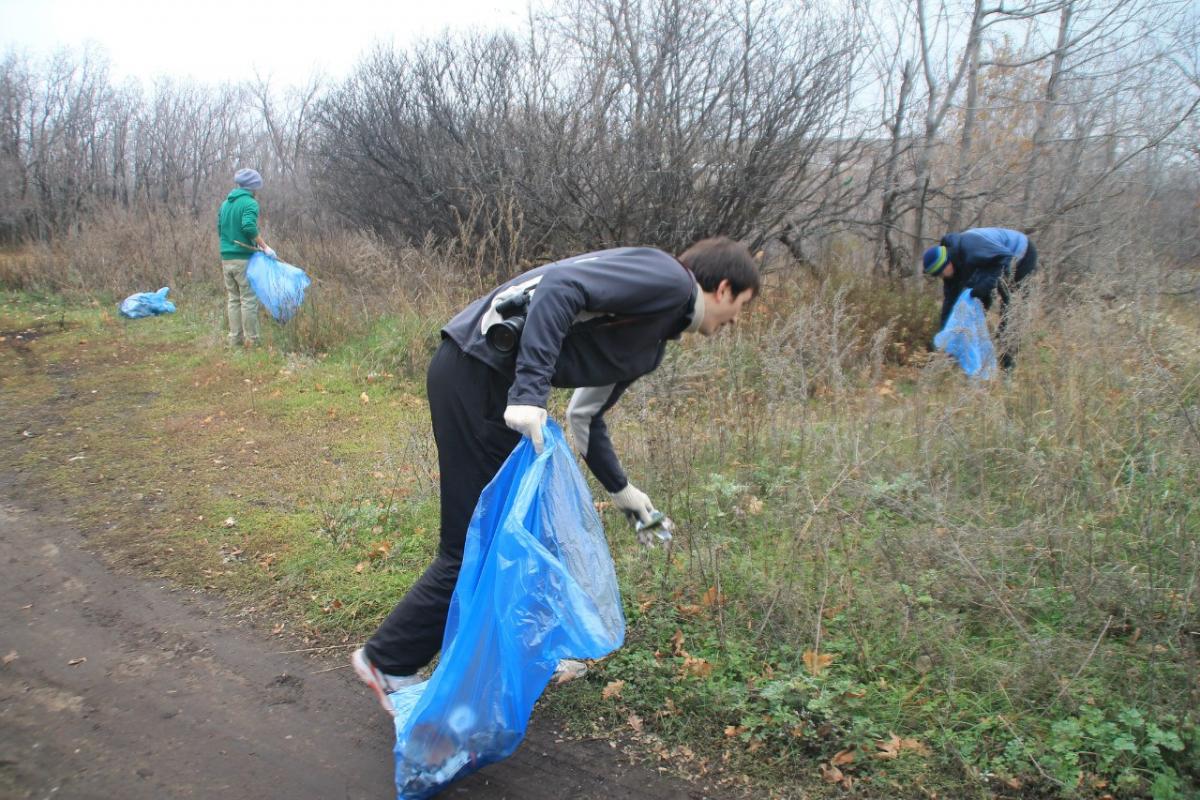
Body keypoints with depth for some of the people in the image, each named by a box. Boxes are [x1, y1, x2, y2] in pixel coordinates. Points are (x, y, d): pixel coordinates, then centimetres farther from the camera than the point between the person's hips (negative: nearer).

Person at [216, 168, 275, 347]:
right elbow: (249, 226, -23)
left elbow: (220, 230, 18)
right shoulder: (250, 203, -8)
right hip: (244, 259, -7)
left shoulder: (225, 204, 14)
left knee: (233, 299, 11)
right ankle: (252, 340, 1)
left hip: (226, 259, 7)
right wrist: (264, 247, -19)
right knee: (249, 299, -2)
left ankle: (235, 338, 13)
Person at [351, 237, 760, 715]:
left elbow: (585, 415, 28)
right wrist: (530, 391, -28)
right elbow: (561, 286, -22)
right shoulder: (666, 277, -7)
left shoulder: (652, 346, 21)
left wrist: (620, 490, 33)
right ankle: (387, 662, 15)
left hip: (500, 381, 10)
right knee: (474, 545, -2)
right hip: (475, 368, -10)